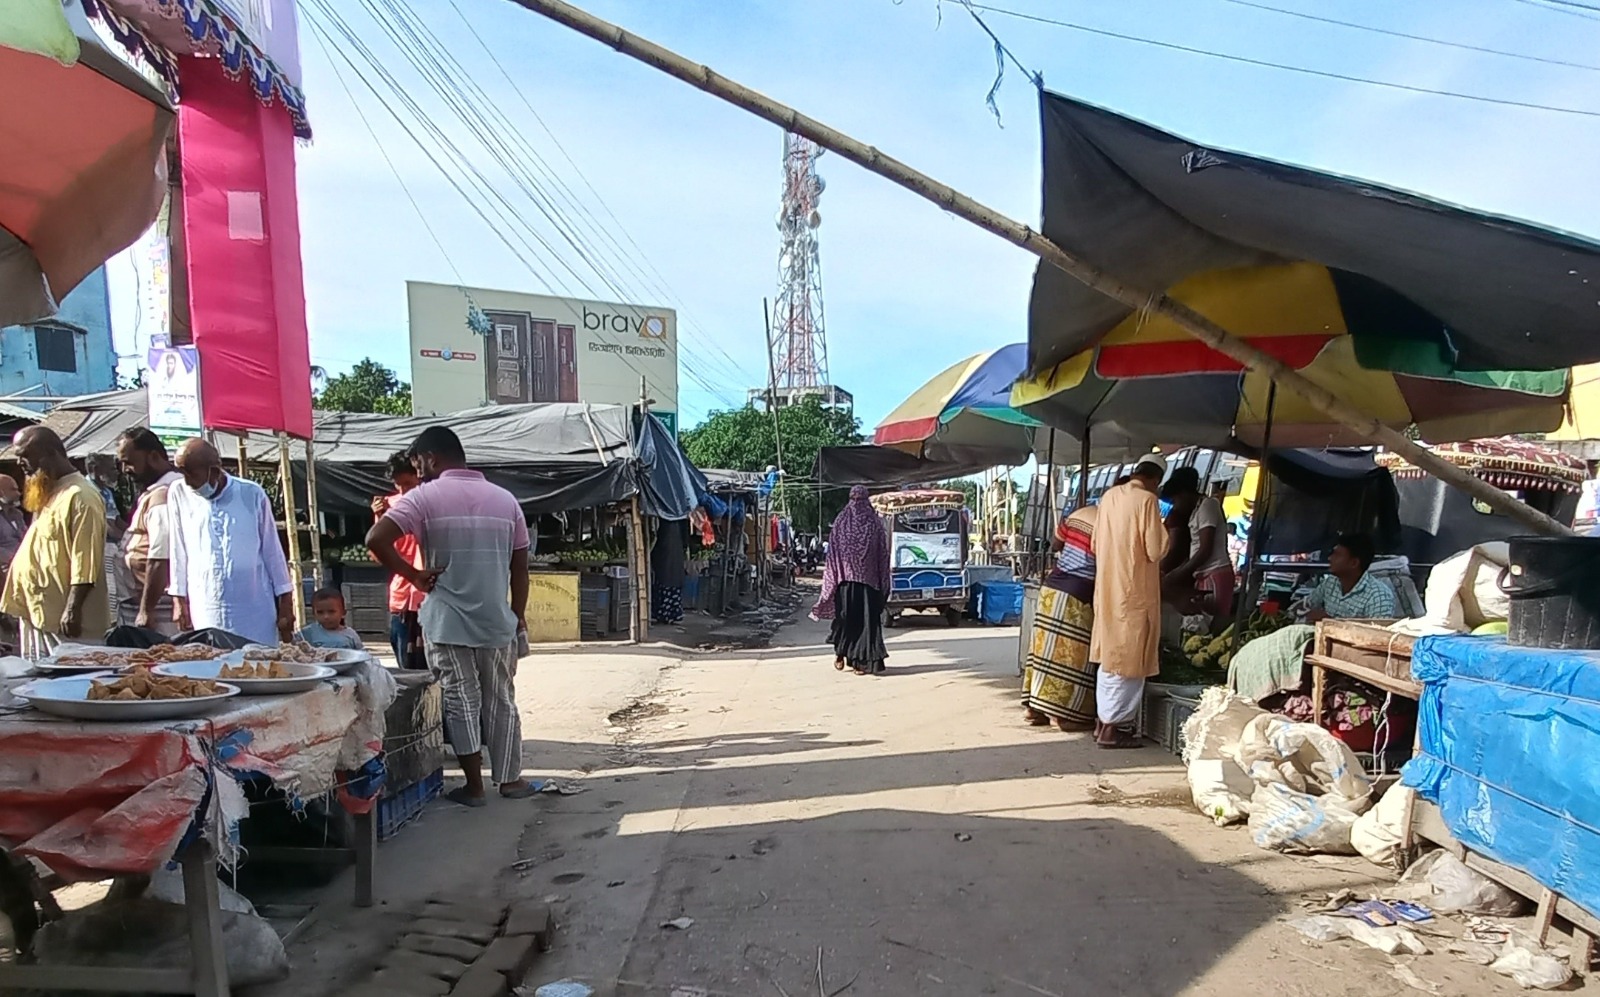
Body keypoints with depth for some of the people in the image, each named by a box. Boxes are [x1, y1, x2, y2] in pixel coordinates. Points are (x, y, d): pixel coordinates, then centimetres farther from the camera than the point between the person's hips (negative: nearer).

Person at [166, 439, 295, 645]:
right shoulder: (179, 494, 4)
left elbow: (272, 551, 4)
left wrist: (285, 604, 3)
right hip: (205, 611, 1)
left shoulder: (252, 494, 0)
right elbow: (178, 551, 8)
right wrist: (179, 599, 4)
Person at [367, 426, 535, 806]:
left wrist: (414, 574, -7)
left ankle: (474, 786, 15)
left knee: (461, 702, 7)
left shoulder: (425, 497, -6)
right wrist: (518, 617, 14)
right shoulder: (505, 499, 5)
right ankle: (510, 779, 21)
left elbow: (376, 539, -19)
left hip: (447, 622, -3)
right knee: (502, 700, 14)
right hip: (497, 622, 3)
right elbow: (520, 567, 7)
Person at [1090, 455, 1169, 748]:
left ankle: (1103, 720, 23)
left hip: (1107, 587, 7)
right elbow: (1155, 551, -14)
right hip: (1133, 590, -7)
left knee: (1109, 655, 16)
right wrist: (1166, 534, 5)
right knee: (1128, 658, 1)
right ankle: (1112, 727, 4)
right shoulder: (1147, 500, -13)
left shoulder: (1109, 496, 7)